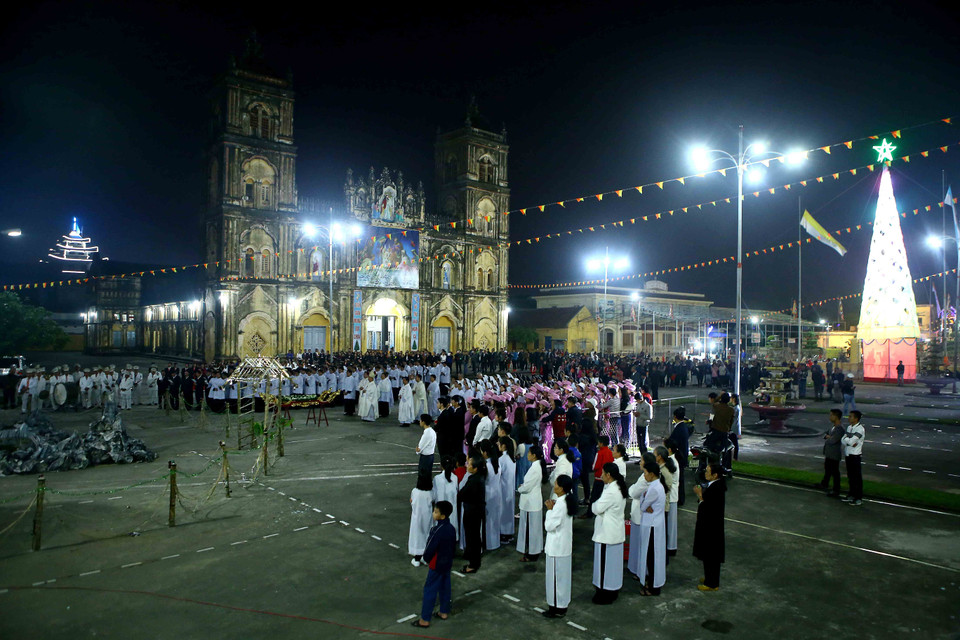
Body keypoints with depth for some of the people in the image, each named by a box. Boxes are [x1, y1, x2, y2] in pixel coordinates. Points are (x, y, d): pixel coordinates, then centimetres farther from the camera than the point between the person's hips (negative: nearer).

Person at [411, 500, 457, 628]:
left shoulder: (438, 531, -28)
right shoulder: (452, 528, -3)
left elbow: (430, 549, -22)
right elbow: (454, 546, 8)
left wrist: (426, 559, -3)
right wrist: (449, 558, 18)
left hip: (436, 565, -8)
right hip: (448, 564, 8)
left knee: (430, 590, 2)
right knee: (445, 588, 20)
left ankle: (425, 620, 8)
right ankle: (444, 612, 34)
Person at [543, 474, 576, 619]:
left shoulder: (560, 505, -27)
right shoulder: (568, 500, 2)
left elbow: (549, 526, -24)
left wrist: (550, 509, -14)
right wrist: (553, 508, 0)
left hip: (556, 547, -9)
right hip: (565, 544, 9)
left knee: (555, 576, 4)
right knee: (563, 575, 19)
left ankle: (557, 608, 14)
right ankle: (563, 603, 32)